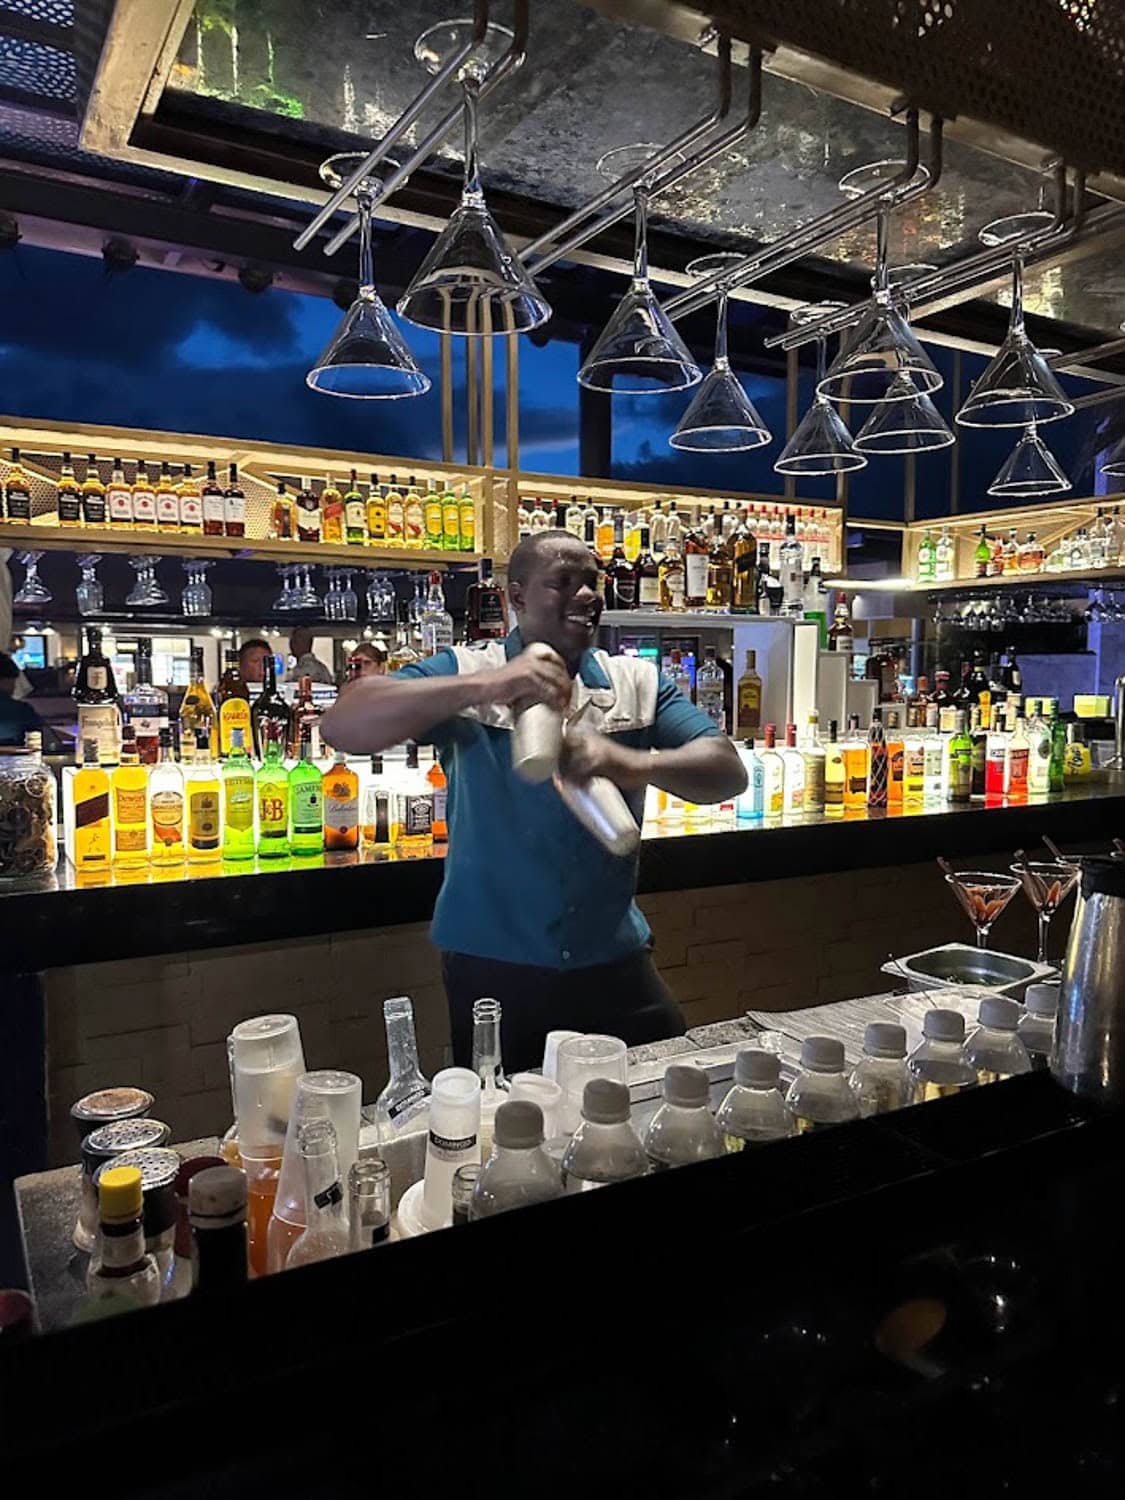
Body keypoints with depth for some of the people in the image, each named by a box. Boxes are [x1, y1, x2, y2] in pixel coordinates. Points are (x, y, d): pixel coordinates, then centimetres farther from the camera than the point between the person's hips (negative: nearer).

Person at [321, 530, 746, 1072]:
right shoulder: (466, 672, -4)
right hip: (492, 968, -2)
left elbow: (728, 771, -6)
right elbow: (342, 726, -18)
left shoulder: (638, 682, 4)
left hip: (614, 962, 3)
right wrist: (483, 685, -30)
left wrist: (637, 764, -28)